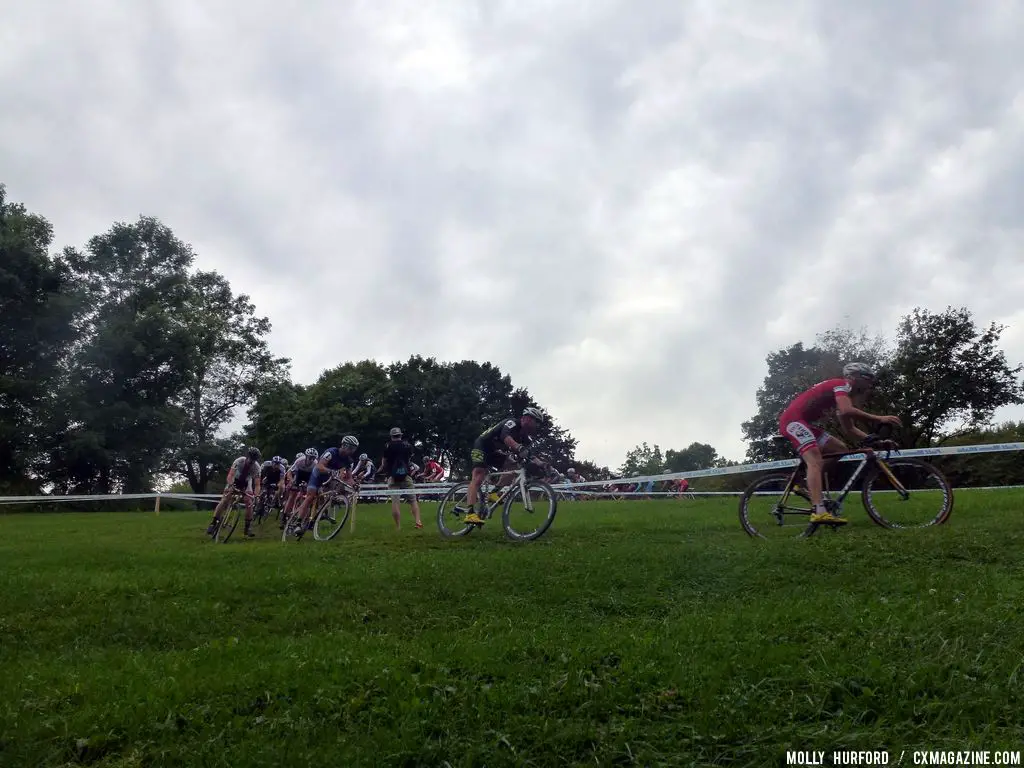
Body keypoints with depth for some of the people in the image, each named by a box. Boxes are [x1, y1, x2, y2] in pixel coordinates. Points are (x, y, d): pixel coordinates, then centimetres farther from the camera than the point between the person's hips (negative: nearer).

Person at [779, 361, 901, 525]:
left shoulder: (844, 394, 24)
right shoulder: (842, 384, -6)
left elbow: (850, 428, 23)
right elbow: (847, 411, -25)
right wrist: (879, 419, -21)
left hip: (803, 422, 10)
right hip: (793, 419, -10)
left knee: (841, 449, 10)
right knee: (815, 461, -25)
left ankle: (809, 486, 10)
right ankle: (819, 511, -38)